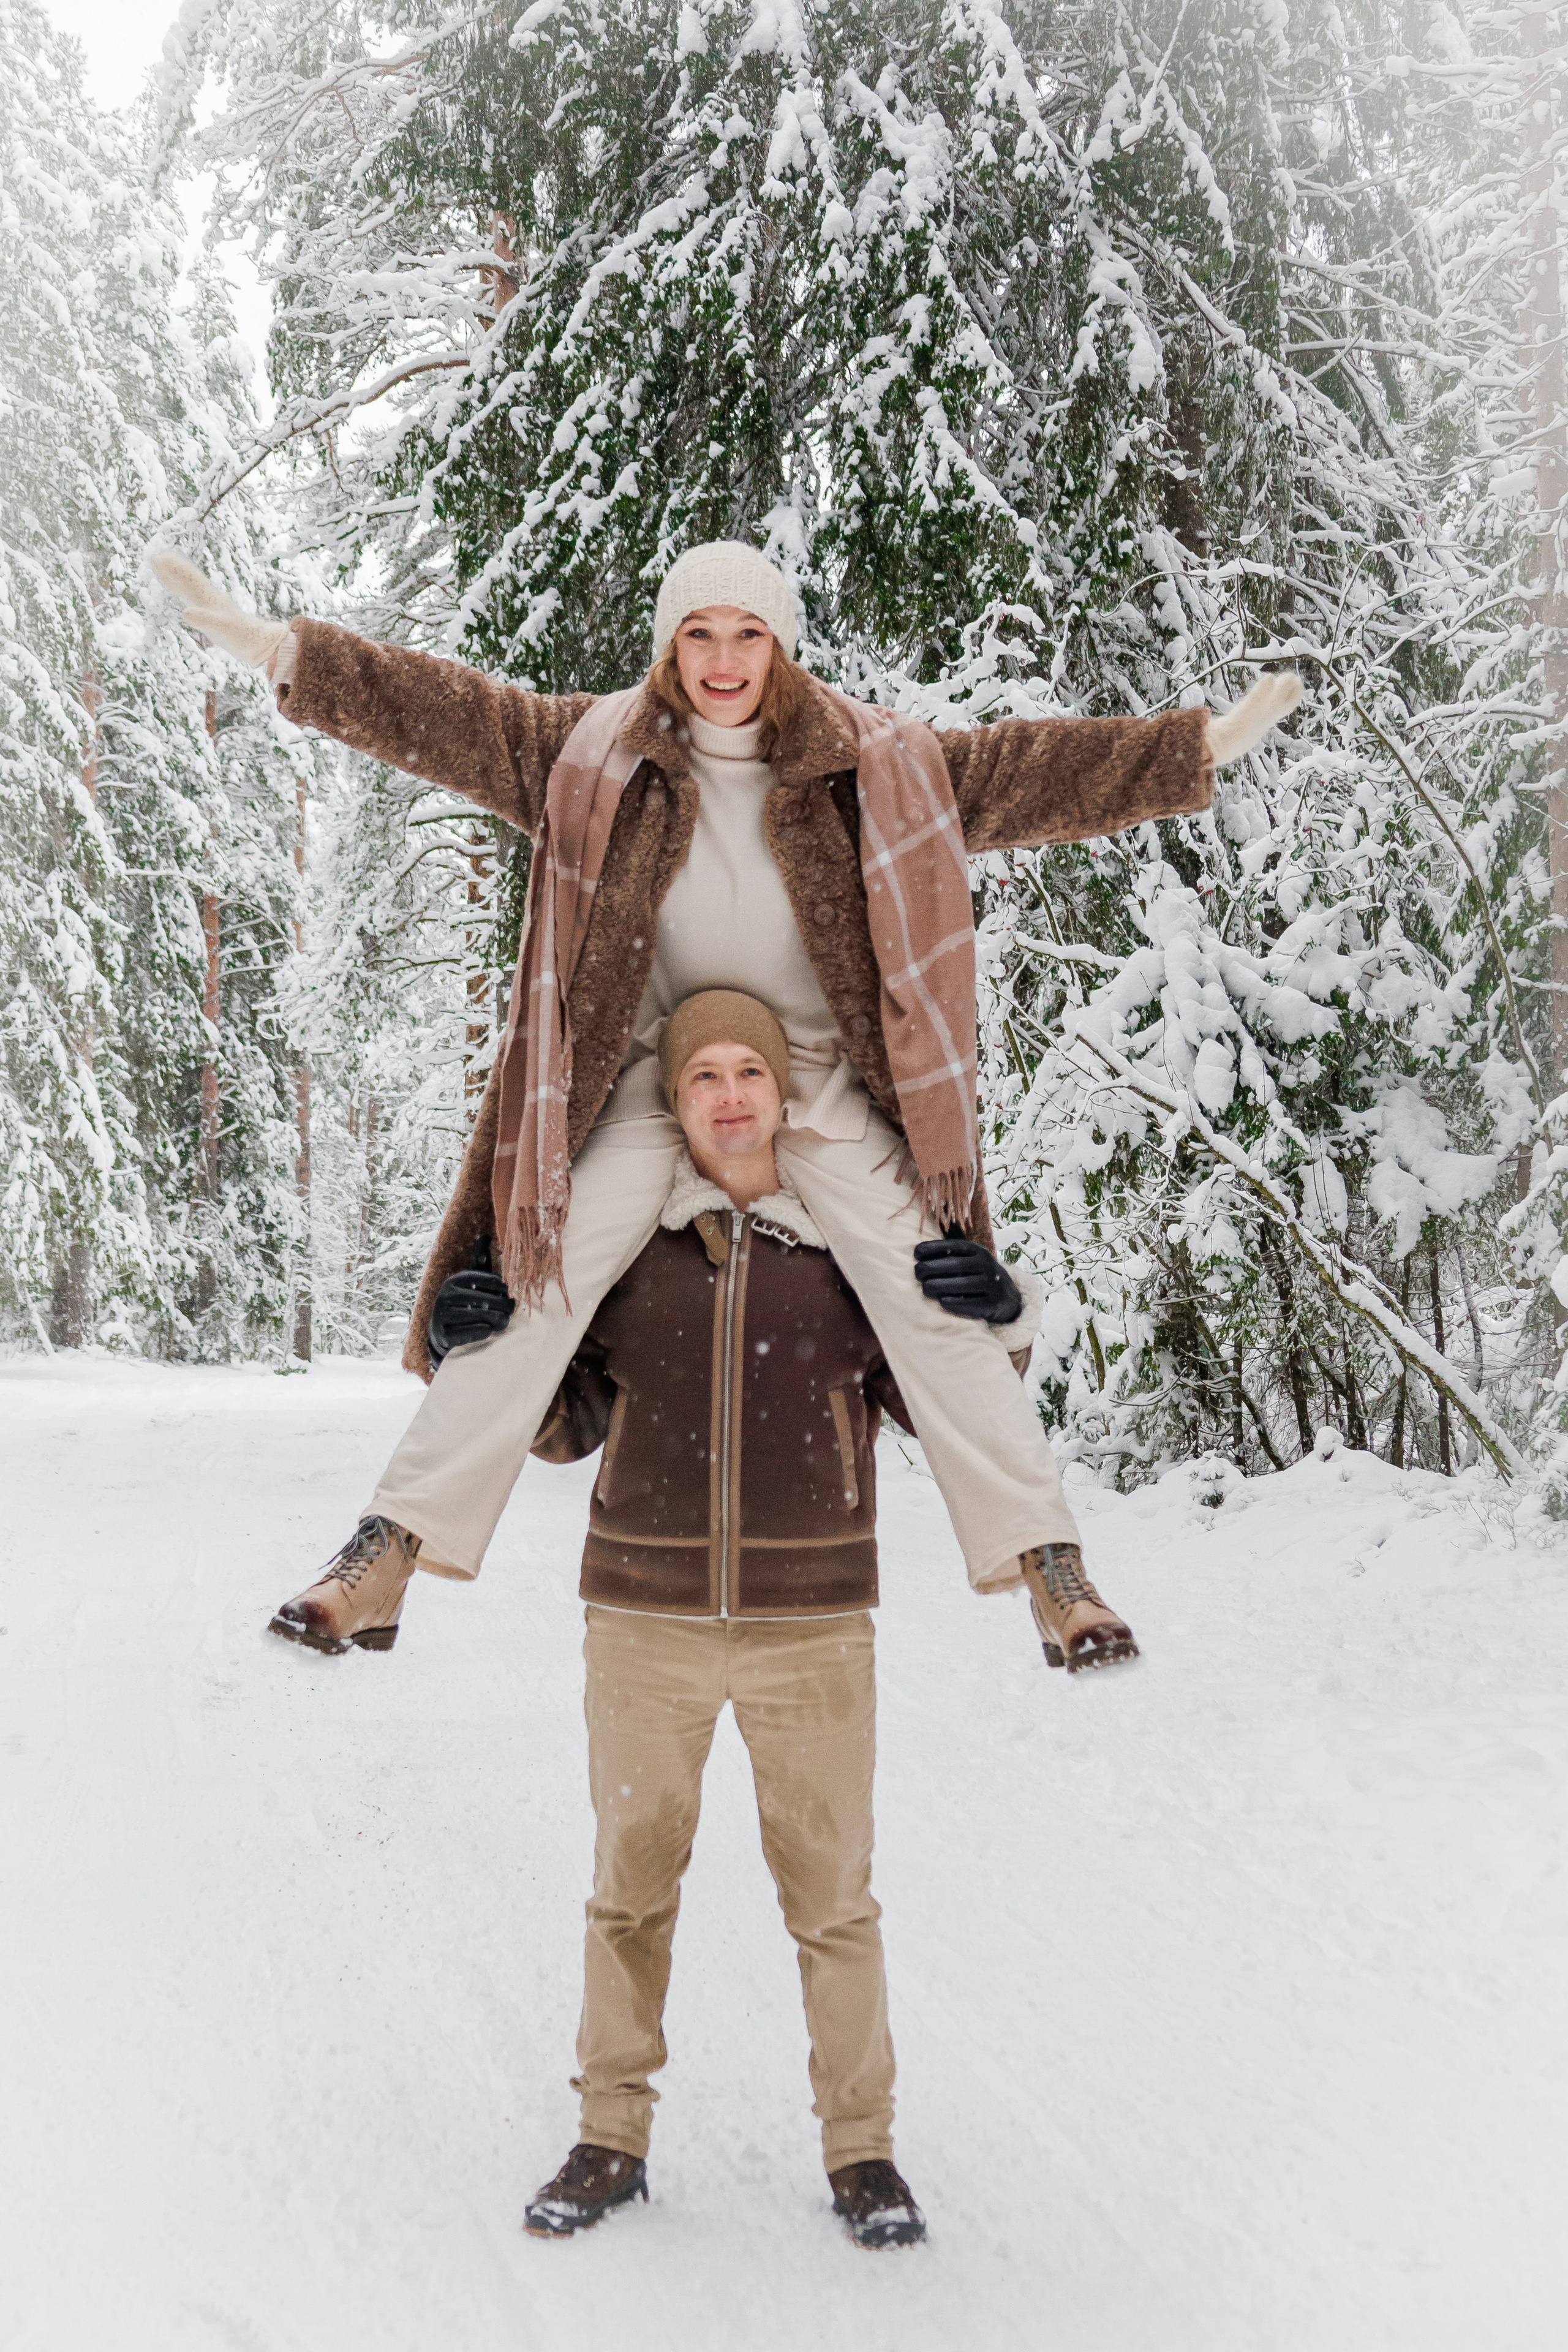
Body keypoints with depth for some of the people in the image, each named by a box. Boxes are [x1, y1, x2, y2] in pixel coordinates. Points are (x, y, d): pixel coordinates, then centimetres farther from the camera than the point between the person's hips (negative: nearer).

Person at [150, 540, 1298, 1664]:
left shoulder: (877, 764, -1)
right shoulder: (594, 750, 0)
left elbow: (1024, 769, 1)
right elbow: (451, 715, -1)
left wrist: (1205, 747, -1)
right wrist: (277, 648, -5)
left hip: (824, 1084, 0)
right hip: (651, 1078, 0)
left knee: (932, 1298, -14)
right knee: (541, 1284, -16)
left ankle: (1048, 1558, -7)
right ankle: (394, 1549, -12)